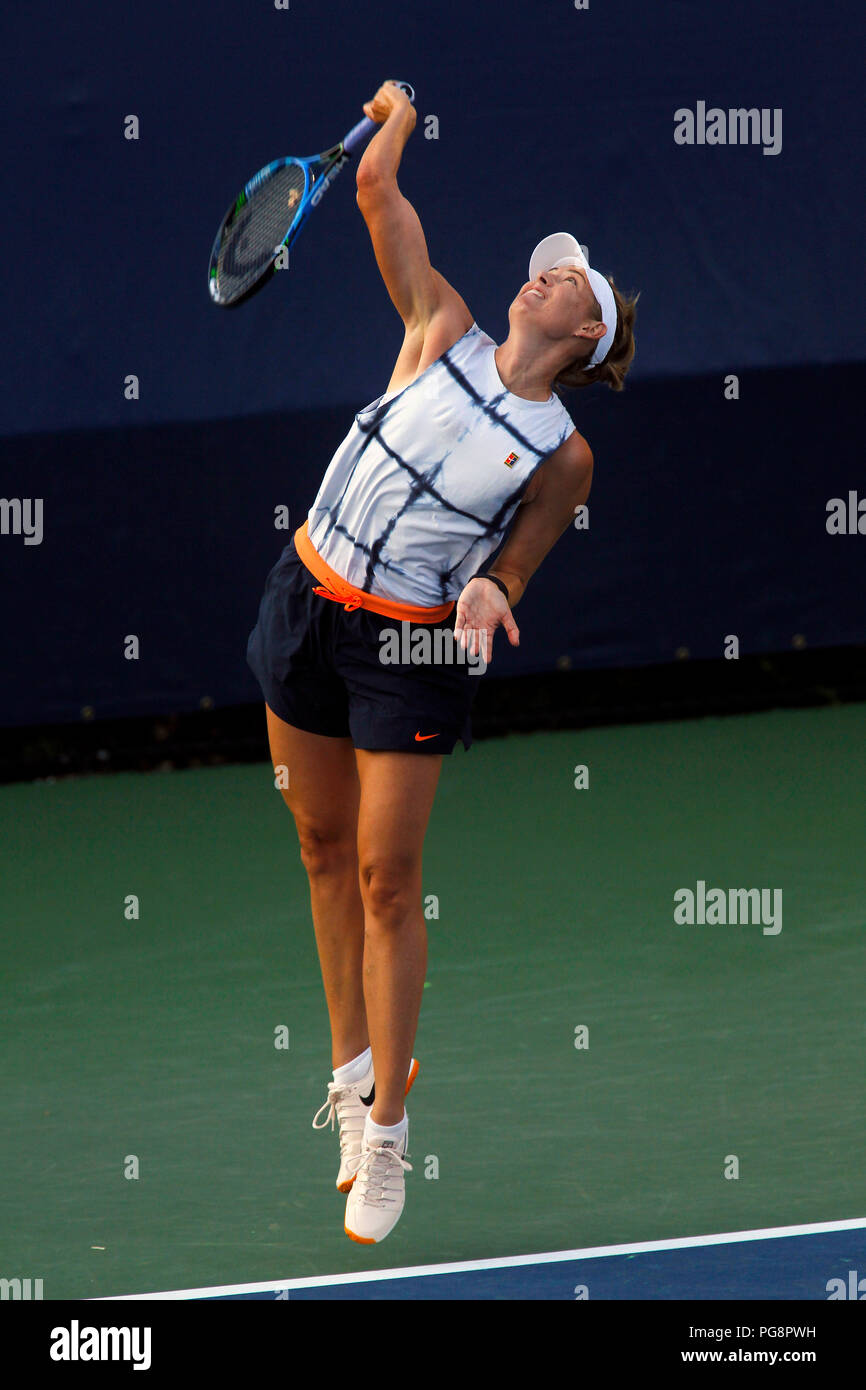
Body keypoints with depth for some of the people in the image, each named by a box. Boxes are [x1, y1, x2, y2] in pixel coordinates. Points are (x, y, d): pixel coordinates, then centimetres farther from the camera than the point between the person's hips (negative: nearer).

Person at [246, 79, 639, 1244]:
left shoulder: (564, 457, -5)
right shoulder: (442, 331, 1)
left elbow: (511, 578, -1)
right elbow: (377, 193, -1)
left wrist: (487, 598, -22)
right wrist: (397, 115, 13)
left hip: (414, 646, -4)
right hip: (308, 600, 4)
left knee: (387, 876, -4)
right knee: (327, 850, 12)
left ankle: (385, 1128, 3)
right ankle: (353, 1066, 26)